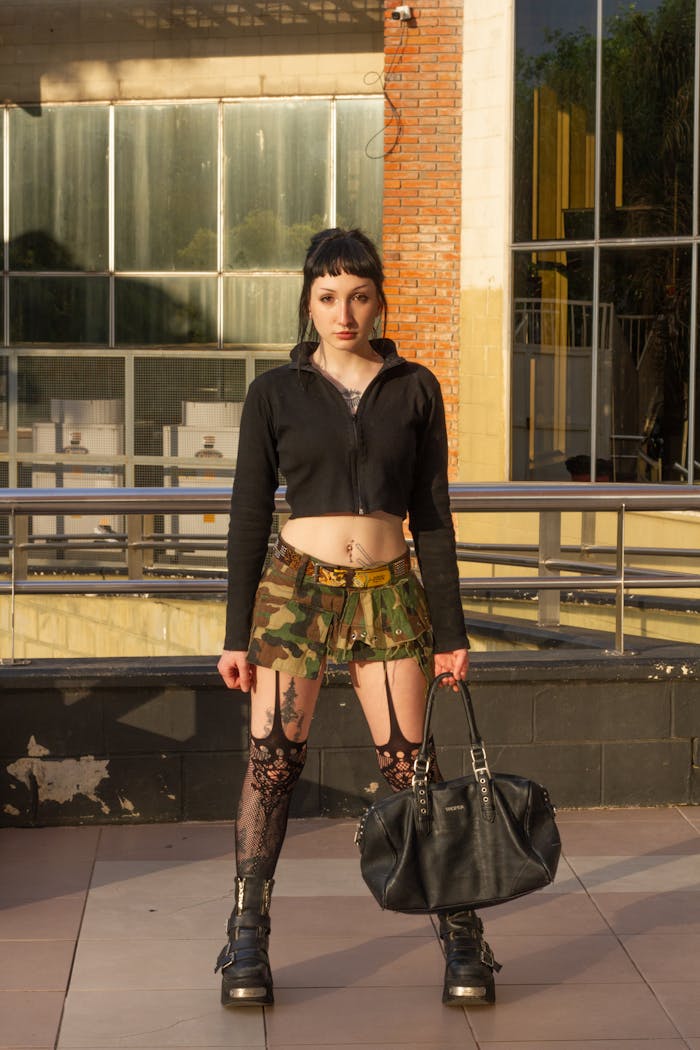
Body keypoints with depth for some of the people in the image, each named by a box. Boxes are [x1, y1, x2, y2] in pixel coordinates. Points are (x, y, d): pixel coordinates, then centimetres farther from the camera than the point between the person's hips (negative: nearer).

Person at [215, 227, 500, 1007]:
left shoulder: (414, 389, 5)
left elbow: (432, 517, 7)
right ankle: (247, 943, 7)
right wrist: (237, 634, 0)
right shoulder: (276, 393, 3)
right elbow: (249, 516, 4)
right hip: (296, 589, 0)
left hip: (390, 593, 0)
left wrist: (450, 629, 4)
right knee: (272, 761, -3)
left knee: (408, 767, -2)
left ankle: (462, 940, 7)